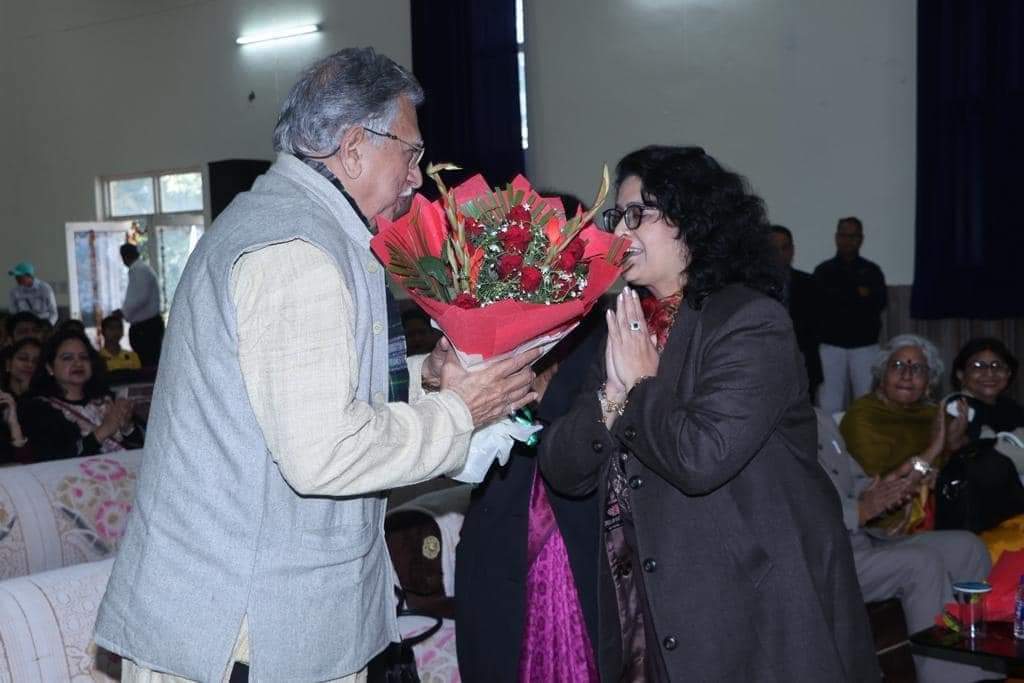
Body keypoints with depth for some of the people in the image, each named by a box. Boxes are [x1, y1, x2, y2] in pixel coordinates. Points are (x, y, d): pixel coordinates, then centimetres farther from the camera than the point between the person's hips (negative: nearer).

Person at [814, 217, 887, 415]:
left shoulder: (872, 271, 9)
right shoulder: (823, 271, 7)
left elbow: (879, 303, -4)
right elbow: (819, 305, -4)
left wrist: (840, 300, -10)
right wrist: (858, 296, -4)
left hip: (865, 346, 1)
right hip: (831, 345, -1)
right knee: (829, 406, -4)